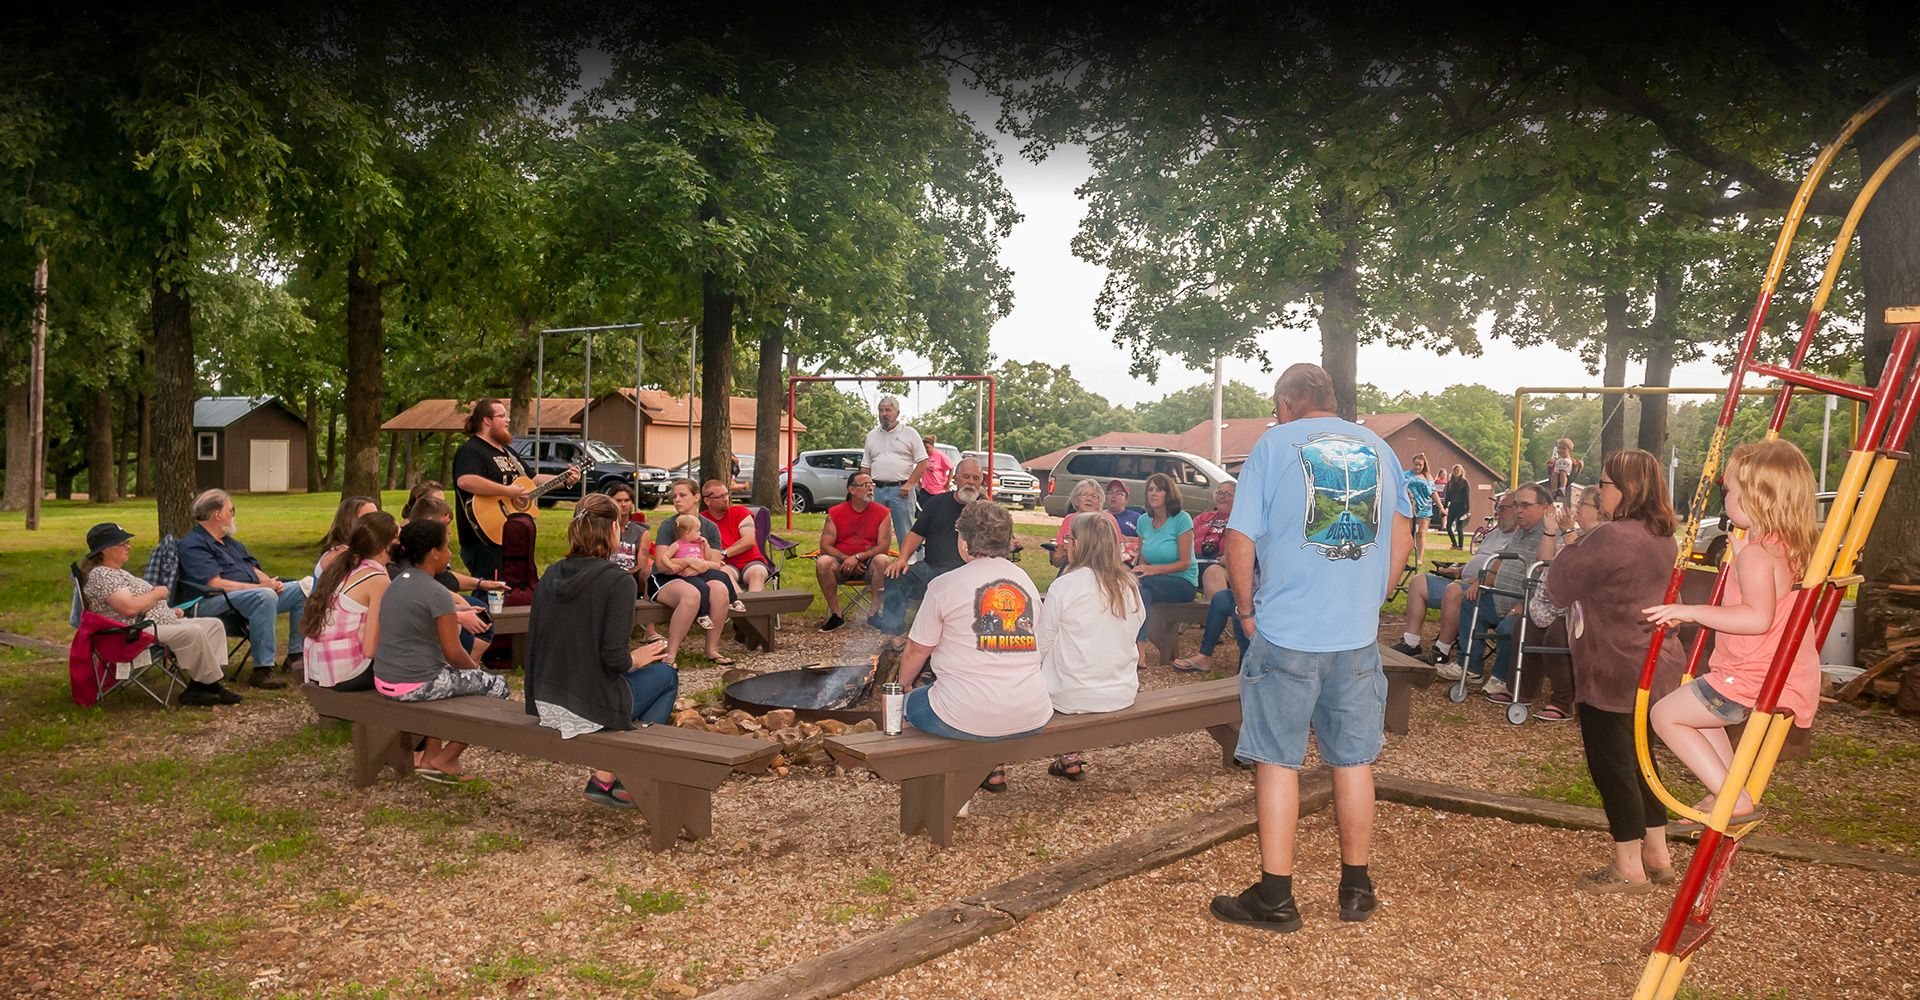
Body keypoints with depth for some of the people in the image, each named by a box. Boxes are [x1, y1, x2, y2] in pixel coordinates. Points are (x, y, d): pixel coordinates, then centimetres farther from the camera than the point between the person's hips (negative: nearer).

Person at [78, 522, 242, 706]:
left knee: (214, 624, 1)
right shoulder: (100, 576, -11)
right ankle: (208, 683, -19)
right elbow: (130, 607, -24)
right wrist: (157, 594, -8)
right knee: (192, 632, -31)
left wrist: (169, 610, 10)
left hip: (160, 623, 11)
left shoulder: (118, 572, 22)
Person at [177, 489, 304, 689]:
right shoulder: (193, 545, -9)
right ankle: (262, 670, -38)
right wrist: (261, 587, -19)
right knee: (265, 596, -38)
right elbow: (216, 585, -20)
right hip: (214, 603, -10)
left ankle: (296, 654, 6)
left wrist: (270, 582, -1)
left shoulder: (230, 541, 23)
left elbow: (253, 569, 23)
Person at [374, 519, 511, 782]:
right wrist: (474, 667, 4)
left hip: (383, 681, 9)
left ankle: (430, 755, 29)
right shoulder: (437, 594, -18)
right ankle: (444, 759, 10)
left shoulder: (396, 584, 9)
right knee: (497, 686, 3)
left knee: (447, 672, 36)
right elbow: (453, 654, -16)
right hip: (415, 686, -9)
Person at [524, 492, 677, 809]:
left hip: (545, 702, 8)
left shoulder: (552, 575, 5)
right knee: (666, 675, 18)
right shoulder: (619, 581, -16)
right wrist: (636, 659, 1)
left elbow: (536, 641, 11)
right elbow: (614, 658, -22)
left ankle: (607, 776, 24)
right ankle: (607, 778, 16)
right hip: (588, 707, -7)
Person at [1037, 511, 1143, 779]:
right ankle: (1069, 756, 27)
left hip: (1074, 697, -5)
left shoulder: (1064, 586, -15)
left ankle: (1069, 757, 22)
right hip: (1123, 694, 5)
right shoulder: (1130, 586, -1)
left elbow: (1041, 646, -9)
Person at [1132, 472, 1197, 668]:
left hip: (1184, 582, -4)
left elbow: (1185, 563, -11)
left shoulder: (1182, 519, -8)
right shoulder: (1143, 521, 9)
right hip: (1154, 583, 4)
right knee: (1142, 592, -32)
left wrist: (1152, 570, -22)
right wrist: (1139, 569, -10)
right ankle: (1140, 644, -35)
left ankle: (1137, 643, -34)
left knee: (1139, 582, -33)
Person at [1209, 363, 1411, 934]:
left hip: (1286, 634, -4)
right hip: (1358, 635, 4)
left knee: (1278, 762, 4)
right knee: (1354, 760, 13)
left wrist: (1247, 610, 3)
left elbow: (1240, 540, -8)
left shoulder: (1275, 444, -3)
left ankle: (1275, 898, 8)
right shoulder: (1377, 448, 9)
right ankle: (1356, 889, 24)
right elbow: (1402, 537, 13)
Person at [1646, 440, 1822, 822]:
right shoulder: (1789, 547, 9)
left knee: (1666, 715, -3)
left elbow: (1758, 617, -34)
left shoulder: (1754, 554, -21)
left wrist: (1692, 612, -30)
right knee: (1699, 708, 29)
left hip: (1753, 678, -10)